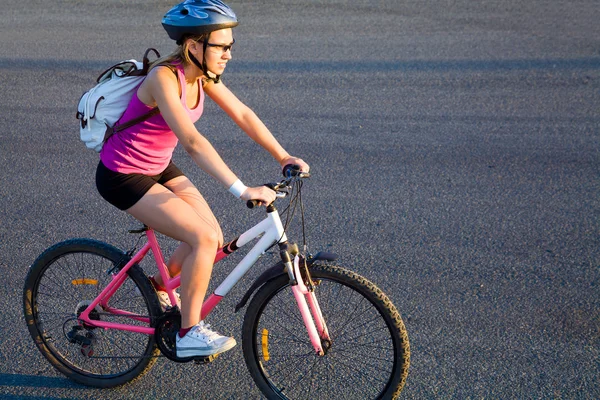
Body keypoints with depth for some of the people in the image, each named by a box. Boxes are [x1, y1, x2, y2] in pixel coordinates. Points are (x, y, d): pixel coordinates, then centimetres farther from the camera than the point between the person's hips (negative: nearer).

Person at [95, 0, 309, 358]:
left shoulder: (201, 74, -4)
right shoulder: (164, 78, -29)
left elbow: (243, 114, 1)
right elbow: (193, 142, -38)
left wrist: (284, 156, -5)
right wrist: (243, 190, -42)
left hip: (158, 167, 8)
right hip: (123, 177, -8)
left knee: (214, 238, 2)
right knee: (204, 239, -16)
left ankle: (160, 288, 29)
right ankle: (188, 335, -1)